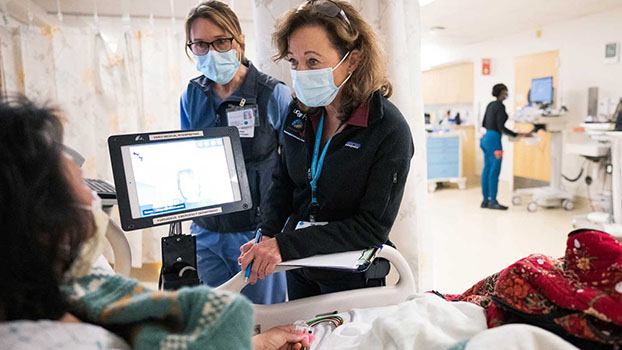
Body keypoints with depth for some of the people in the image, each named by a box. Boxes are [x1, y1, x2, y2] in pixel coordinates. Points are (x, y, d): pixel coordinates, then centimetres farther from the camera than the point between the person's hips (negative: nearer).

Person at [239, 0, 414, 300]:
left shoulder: (390, 131, -22)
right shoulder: (300, 113, -5)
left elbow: (373, 227, -23)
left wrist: (285, 245, -29)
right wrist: (266, 238, -11)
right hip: (298, 268, 6)